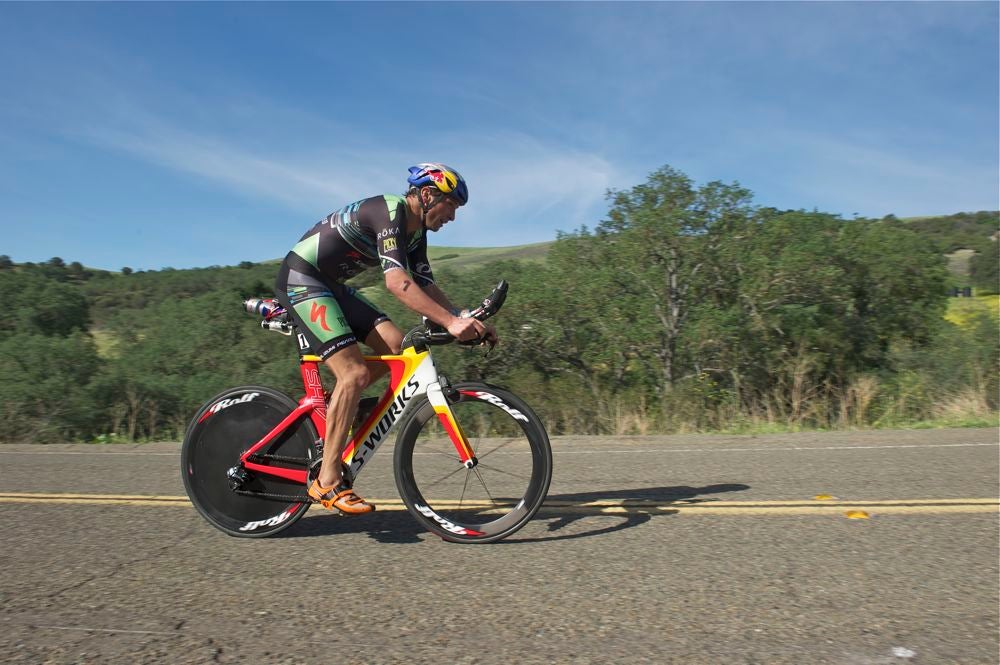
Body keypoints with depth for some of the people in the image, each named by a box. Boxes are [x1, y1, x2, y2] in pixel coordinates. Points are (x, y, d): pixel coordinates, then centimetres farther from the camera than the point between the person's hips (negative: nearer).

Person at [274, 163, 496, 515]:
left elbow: (426, 289, 5)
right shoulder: (390, 211, -21)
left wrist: (467, 320, -8)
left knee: (395, 346, -6)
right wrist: (451, 322, -40)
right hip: (300, 279, -9)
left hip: (331, 284, 9)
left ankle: (329, 406, 8)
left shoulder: (415, 233, 8)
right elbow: (397, 282, -34)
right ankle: (327, 480, -12)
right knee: (355, 372, -19)